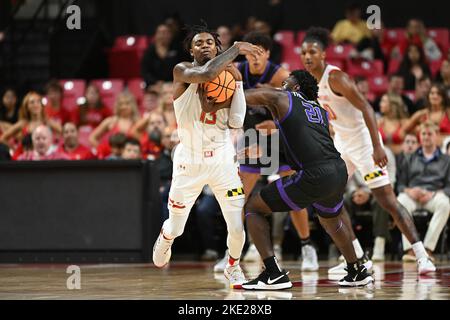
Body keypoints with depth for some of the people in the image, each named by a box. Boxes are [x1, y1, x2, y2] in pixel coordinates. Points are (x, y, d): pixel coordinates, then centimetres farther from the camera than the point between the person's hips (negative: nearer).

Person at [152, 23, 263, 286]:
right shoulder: (182, 71, -11)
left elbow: (236, 122, -7)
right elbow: (206, 74, -35)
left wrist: (237, 79, -13)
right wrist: (236, 49, -26)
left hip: (223, 160, 3)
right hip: (189, 162, -2)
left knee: (239, 227, -7)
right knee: (175, 229, 11)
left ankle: (233, 266, 25)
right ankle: (163, 242, 49)